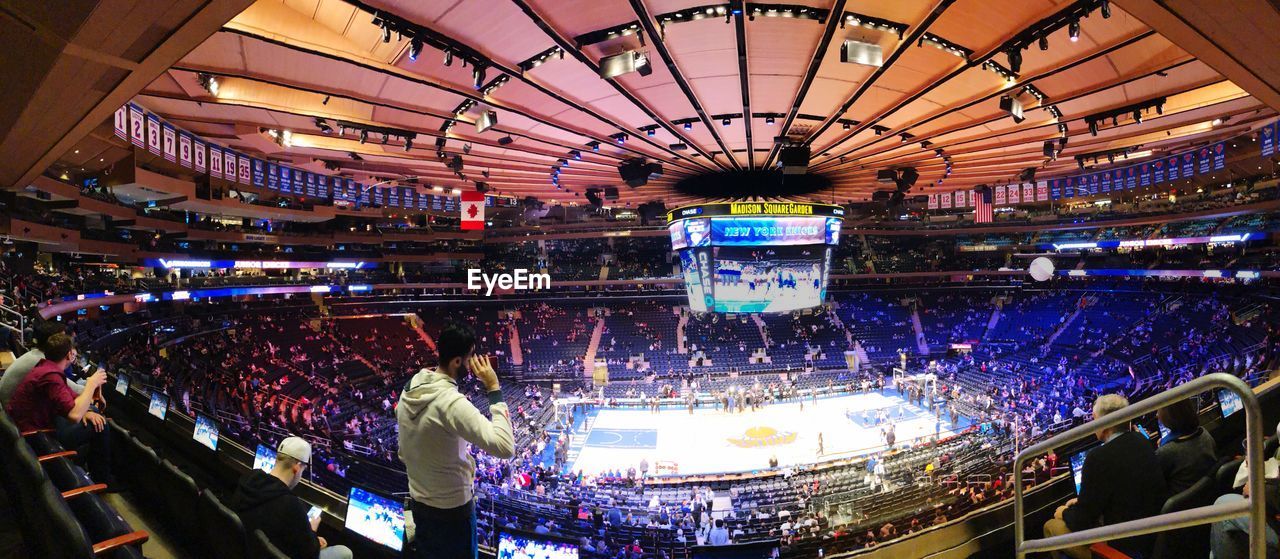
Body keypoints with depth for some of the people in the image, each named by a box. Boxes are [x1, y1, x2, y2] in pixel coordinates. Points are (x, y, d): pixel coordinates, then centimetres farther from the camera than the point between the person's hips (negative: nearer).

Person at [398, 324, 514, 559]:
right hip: (452, 508, -7)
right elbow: (505, 447, -36)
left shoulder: (409, 391, -5)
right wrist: (494, 390, -30)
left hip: (419, 502, 7)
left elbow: (404, 453, 7)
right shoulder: (452, 402, -30)